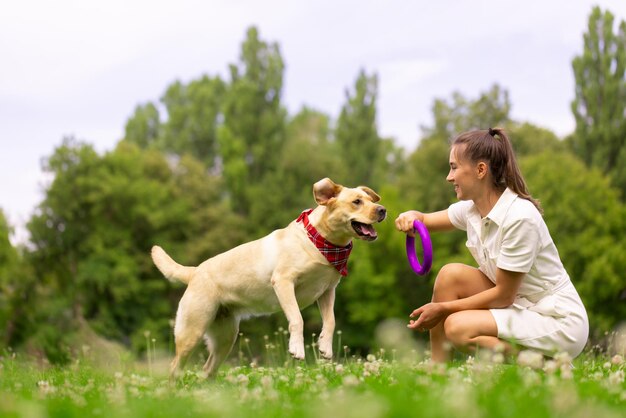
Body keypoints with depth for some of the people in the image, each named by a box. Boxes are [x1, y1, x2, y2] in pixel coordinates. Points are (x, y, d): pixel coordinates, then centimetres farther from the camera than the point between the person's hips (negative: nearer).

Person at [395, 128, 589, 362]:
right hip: (518, 305, 8)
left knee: (457, 327, -24)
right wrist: (412, 218, -11)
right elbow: (426, 221, 15)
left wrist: (444, 308, -12)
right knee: (451, 274, -6)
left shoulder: (520, 217, -24)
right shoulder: (471, 208, 0)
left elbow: (503, 295, -19)